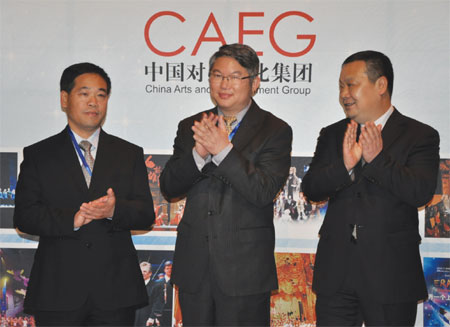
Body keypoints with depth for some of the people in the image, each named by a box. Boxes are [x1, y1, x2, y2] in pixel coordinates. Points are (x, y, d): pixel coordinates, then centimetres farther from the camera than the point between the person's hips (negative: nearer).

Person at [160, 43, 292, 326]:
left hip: (244, 271, -4)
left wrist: (224, 150, -22)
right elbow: (169, 189, 2)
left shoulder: (275, 131, -2)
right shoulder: (190, 127, 10)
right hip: (194, 268, 4)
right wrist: (198, 153, -15)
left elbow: (264, 192, -15)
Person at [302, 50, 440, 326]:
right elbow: (311, 189, -1)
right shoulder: (331, 135, 10)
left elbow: (421, 193, -14)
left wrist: (378, 159, -21)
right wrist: (344, 166, -18)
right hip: (335, 273, 3)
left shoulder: (419, 136, -1)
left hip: (390, 275, -3)